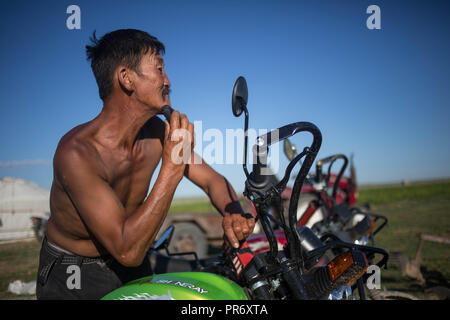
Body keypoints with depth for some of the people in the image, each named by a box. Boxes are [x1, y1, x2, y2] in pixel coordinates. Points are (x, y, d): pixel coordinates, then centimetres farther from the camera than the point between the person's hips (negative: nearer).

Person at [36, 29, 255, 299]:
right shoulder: (76, 153, -29)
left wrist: (233, 213, -23)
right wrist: (172, 167, -34)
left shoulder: (157, 132, -9)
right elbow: (128, 251, -32)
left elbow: (213, 179, -1)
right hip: (73, 277, -4)